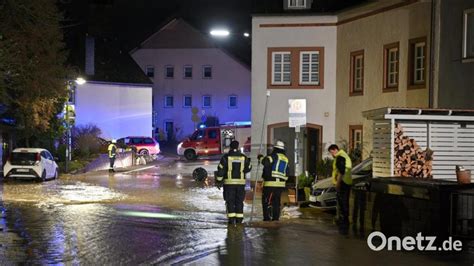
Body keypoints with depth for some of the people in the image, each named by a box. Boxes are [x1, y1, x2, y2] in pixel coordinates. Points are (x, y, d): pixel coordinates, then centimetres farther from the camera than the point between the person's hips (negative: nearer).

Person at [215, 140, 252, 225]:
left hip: (229, 182, -2)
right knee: (239, 202, 9)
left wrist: (218, 181, 3)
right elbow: (248, 169, 14)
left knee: (230, 201, 2)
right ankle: (239, 219, 6)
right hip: (241, 182, 2)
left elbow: (221, 170, -5)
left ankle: (231, 219, -4)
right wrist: (248, 162, 35)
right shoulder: (244, 158, 3)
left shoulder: (226, 157, -4)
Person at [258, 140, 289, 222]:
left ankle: (267, 217, -10)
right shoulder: (285, 159, 19)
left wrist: (261, 157, -5)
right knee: (276, 201, 13)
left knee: (266, 200, -5)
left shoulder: (274, 156, -6)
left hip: (271, 183, -8)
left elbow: (266, 162, -23)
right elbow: (287, 173, 23)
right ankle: (276, 217, 12)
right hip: (281, 184, 8)